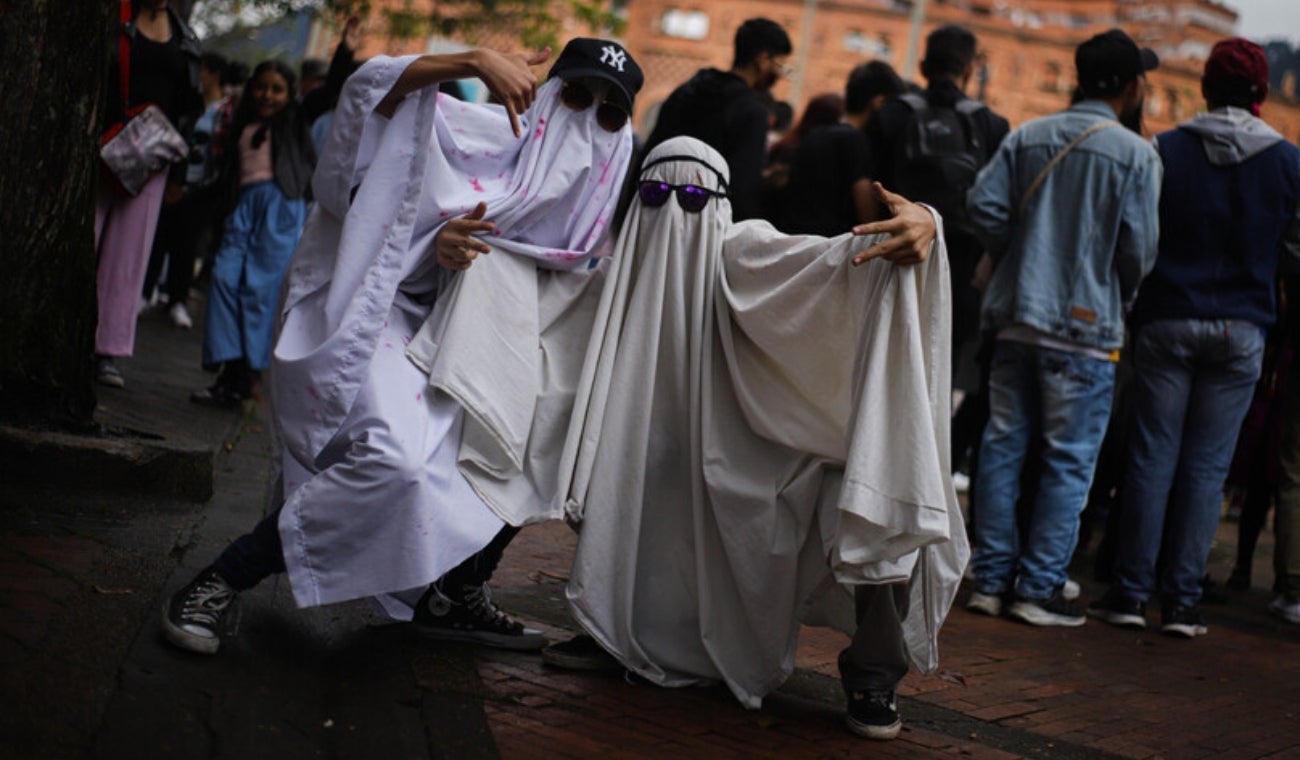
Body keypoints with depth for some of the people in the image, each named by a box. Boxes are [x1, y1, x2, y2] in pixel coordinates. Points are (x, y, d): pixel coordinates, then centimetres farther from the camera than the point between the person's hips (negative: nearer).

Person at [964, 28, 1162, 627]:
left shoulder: (1026, 138, 5)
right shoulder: (1135, 155, -6)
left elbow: (985, 206, -2)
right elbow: (1139, 248, -9)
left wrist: (1020, 260, 12)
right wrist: (1118, 296, 11)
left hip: (1016, 319, 4)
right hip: (1084, 329, -4)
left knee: (1003, 448, 10)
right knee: (1068, 460, 3)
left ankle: (991, 579, 13)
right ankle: (1037, 589, 3)